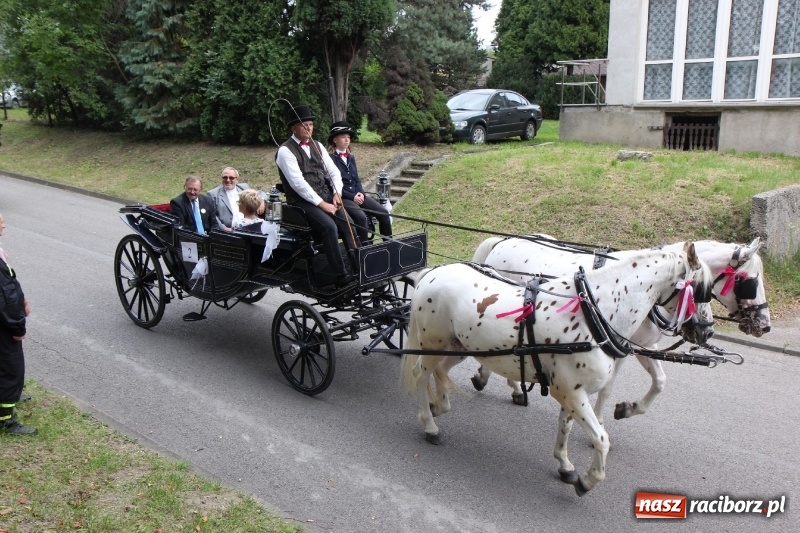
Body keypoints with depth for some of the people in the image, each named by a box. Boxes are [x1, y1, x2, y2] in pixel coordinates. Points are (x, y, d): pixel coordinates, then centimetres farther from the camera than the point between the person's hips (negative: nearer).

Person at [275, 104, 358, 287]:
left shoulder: (317, 146, 15)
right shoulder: (286, 150, -8)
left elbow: (334, 172, 15)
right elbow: (298, 183, -16)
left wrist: (336, 193, -4)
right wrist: (322, 204, -19)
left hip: (326, 195, 7)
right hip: (302, 201, -6)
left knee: (348, 224, -17)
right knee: (329, 226, -29)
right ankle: (341, 275, -25)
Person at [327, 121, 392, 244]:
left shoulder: (351, 157, 18)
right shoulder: (330, 158, -6)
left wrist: (361, 193, -2)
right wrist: (352, 196, -16)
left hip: (357, 195, 7)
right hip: (342, 197, -7)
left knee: (383, 213, -8)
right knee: (361, 216, -32)